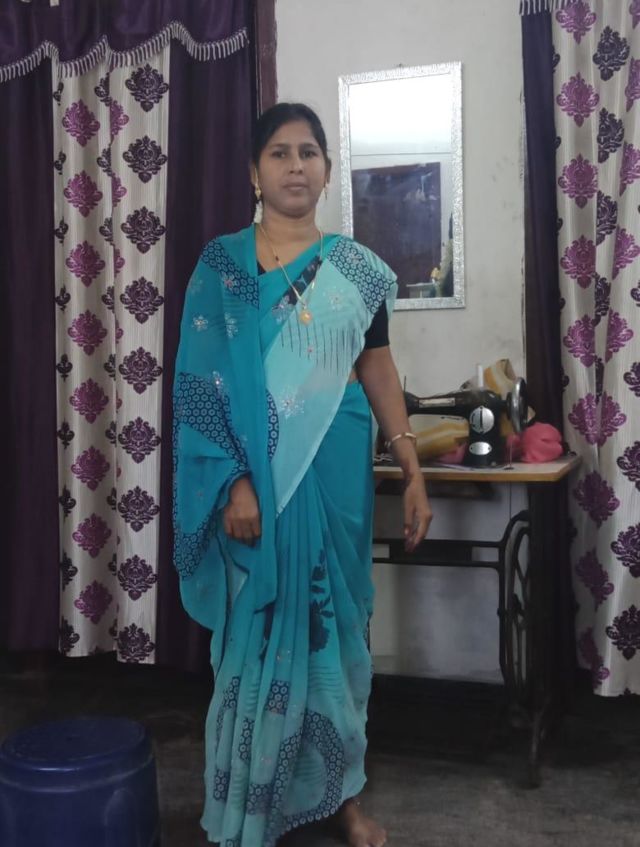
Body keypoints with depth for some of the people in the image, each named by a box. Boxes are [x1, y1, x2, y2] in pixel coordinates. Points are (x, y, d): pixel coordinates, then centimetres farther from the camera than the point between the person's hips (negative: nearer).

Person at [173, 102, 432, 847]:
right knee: (261, 628, 5)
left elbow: (378, 370, 9)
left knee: (336, 623, 11)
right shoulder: (221, 263, -1)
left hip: (336, 470, 3)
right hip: (258, 473, -2)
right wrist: (234, 481, -16)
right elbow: (205, 383, -7)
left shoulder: (357, 268, 6)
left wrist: (413, 473, 4)